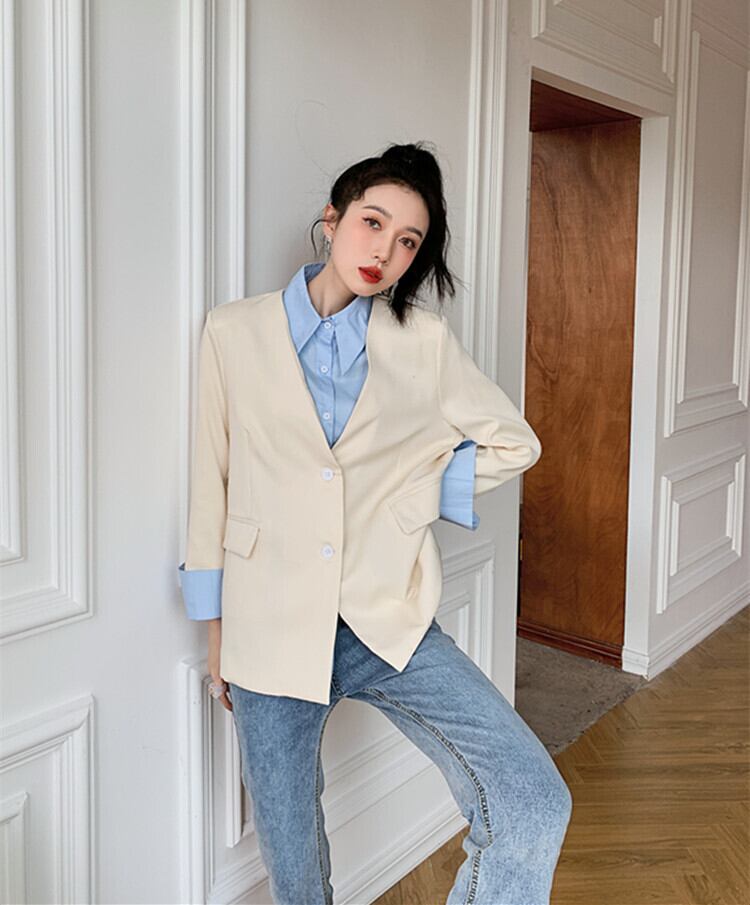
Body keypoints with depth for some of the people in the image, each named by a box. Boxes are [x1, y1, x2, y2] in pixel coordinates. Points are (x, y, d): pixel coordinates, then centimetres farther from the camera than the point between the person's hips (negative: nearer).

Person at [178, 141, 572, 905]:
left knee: (534, 805, -13)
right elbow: (210, 488, 5)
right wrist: (216, 634, 7)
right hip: (270, 631, 0)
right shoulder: (234, 332, 1)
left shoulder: (424, 340, 2)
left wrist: (415, 494, -1)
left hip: (390, 625, 1)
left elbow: (513, 441, 13)